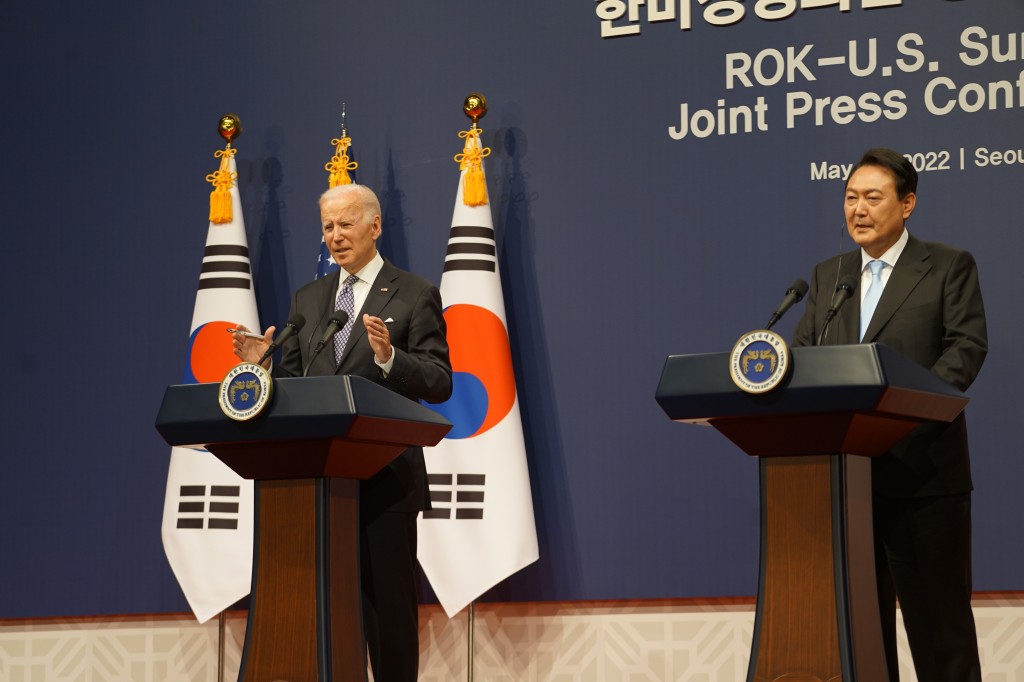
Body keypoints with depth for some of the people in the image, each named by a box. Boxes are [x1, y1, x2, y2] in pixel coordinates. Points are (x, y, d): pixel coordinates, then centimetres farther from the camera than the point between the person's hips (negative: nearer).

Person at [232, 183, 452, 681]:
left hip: (385, 477, -4)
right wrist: (266, 363, -6)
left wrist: (388, 357, -24)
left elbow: (439, 384, -8)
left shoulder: (414, 295, 0)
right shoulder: (307, 299, 15)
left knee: (390, 606, -1)